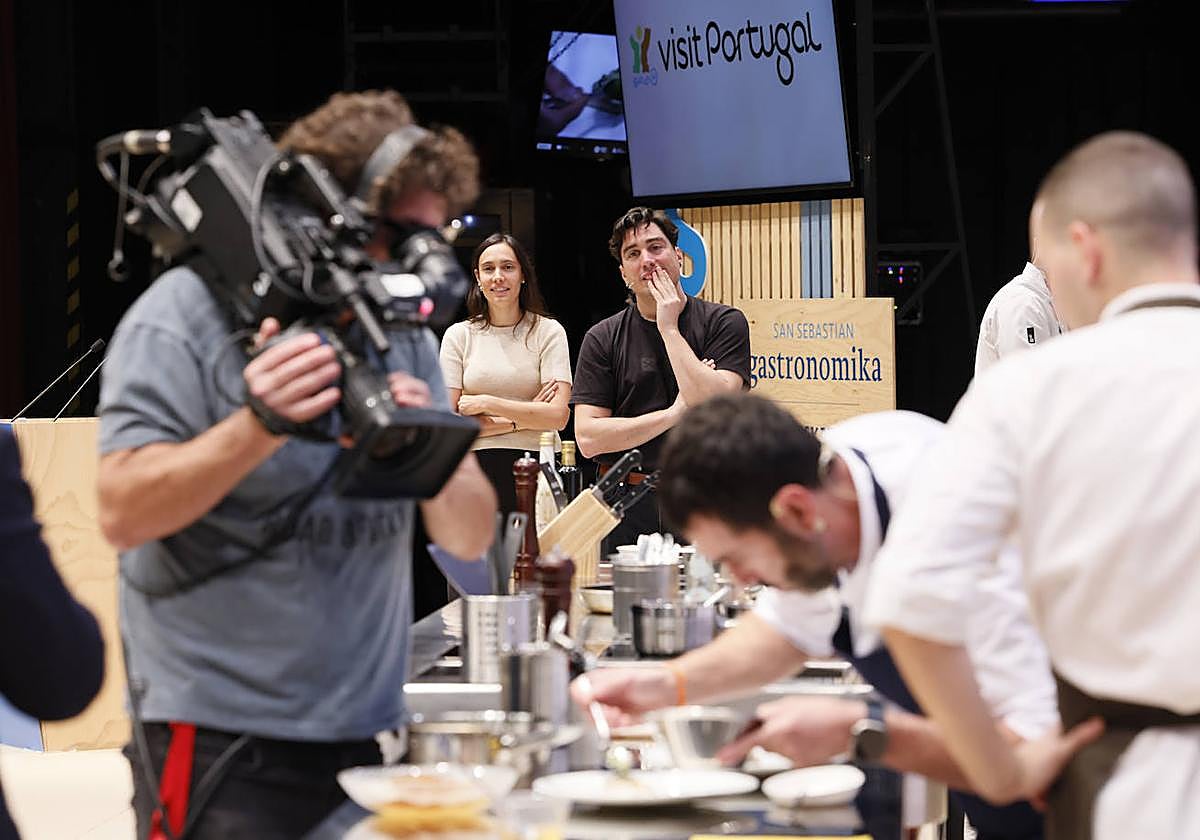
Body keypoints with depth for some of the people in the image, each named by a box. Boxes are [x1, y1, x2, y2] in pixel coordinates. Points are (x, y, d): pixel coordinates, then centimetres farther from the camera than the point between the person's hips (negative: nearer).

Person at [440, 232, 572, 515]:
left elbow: (558, 416, -6)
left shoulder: (549, 332, 6)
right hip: (477, 468, 1)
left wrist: (487, 403, -7)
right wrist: (525, 417, -5)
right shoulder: (459, 336, 9)